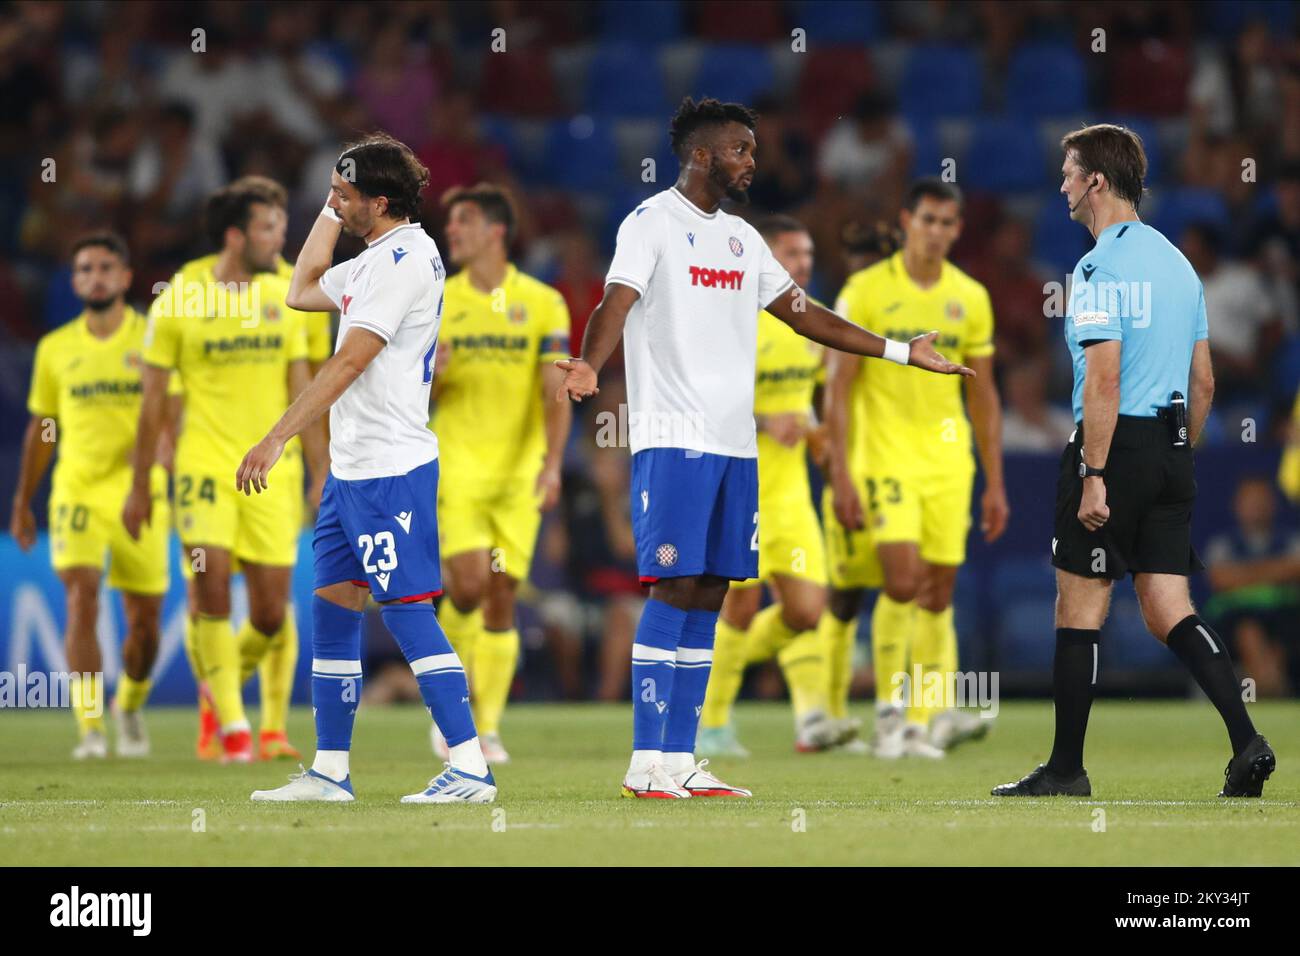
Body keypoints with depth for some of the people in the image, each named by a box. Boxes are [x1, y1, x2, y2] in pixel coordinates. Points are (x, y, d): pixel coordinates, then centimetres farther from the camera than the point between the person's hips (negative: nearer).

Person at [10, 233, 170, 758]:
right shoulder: (56, 349, 8)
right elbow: (41, 428, 17)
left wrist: (146, 468, -29)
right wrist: (22, 503, 20)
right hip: (76, 493, 1)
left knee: (145, 621, 5)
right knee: (82, 600, -18)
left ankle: (130, 705, 35)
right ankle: (91, 728, -20)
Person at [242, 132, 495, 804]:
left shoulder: (405, 259, -15)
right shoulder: (376, 259, 16)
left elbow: (348, 362, -21)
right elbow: (302, 292, 32)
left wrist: (277, 439, -22)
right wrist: (330, 212, 23)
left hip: (390, 466, -10)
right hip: (352, 468, 10)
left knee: (408, 611, -11)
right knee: (331, 607, 10)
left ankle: (469, 767, -10)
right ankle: (330, 772, 14)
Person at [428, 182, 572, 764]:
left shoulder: (543, 303, 3)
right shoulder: (437, 303, 7)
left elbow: (557, 392, -3)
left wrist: (552, 464, -15)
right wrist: (430, 372, -15)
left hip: (520, 468, 0)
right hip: (458, 460, 0)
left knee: (502, 595, -1)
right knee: (469, 582, -17)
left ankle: (487, 727, 7)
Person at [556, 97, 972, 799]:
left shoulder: (740, 237, 18)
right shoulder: (653, 222, -4)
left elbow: (804, 315, 26)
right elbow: (616, 303, -18)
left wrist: (901, 352, 27)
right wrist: (588, 367, -39)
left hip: (735, 444, 7)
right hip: (673, 438, -7)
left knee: (708, 597, 6)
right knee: (673, 589, -11)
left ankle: (680, 761, 10)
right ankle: (646, 765, -9)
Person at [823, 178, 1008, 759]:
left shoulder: (970, 298, 8)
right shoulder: (866, 292, -4)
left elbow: (984, 398, 13)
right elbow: (837, 390, -5)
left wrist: (995, 484, 9)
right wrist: (840, 477, -12)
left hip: (948, 461, 4)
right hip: (883, 457, -4)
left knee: (938, 595, 2)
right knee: (902, 583, -17)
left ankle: (925, 722, 8)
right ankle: (889, 712, -5)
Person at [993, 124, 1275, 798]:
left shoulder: (1101, 267, -11)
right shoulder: (1176, 262, 15)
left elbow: (1104, 378, -19)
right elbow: (1203, 380, 18)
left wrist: (1094, 477, -19)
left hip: (1116, 443, -8)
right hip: (1173, 450, 8)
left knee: (1079, 607, 2)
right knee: (1169, 611, 6)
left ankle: (1066, 768, 7)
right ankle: (1247, 742, -10)